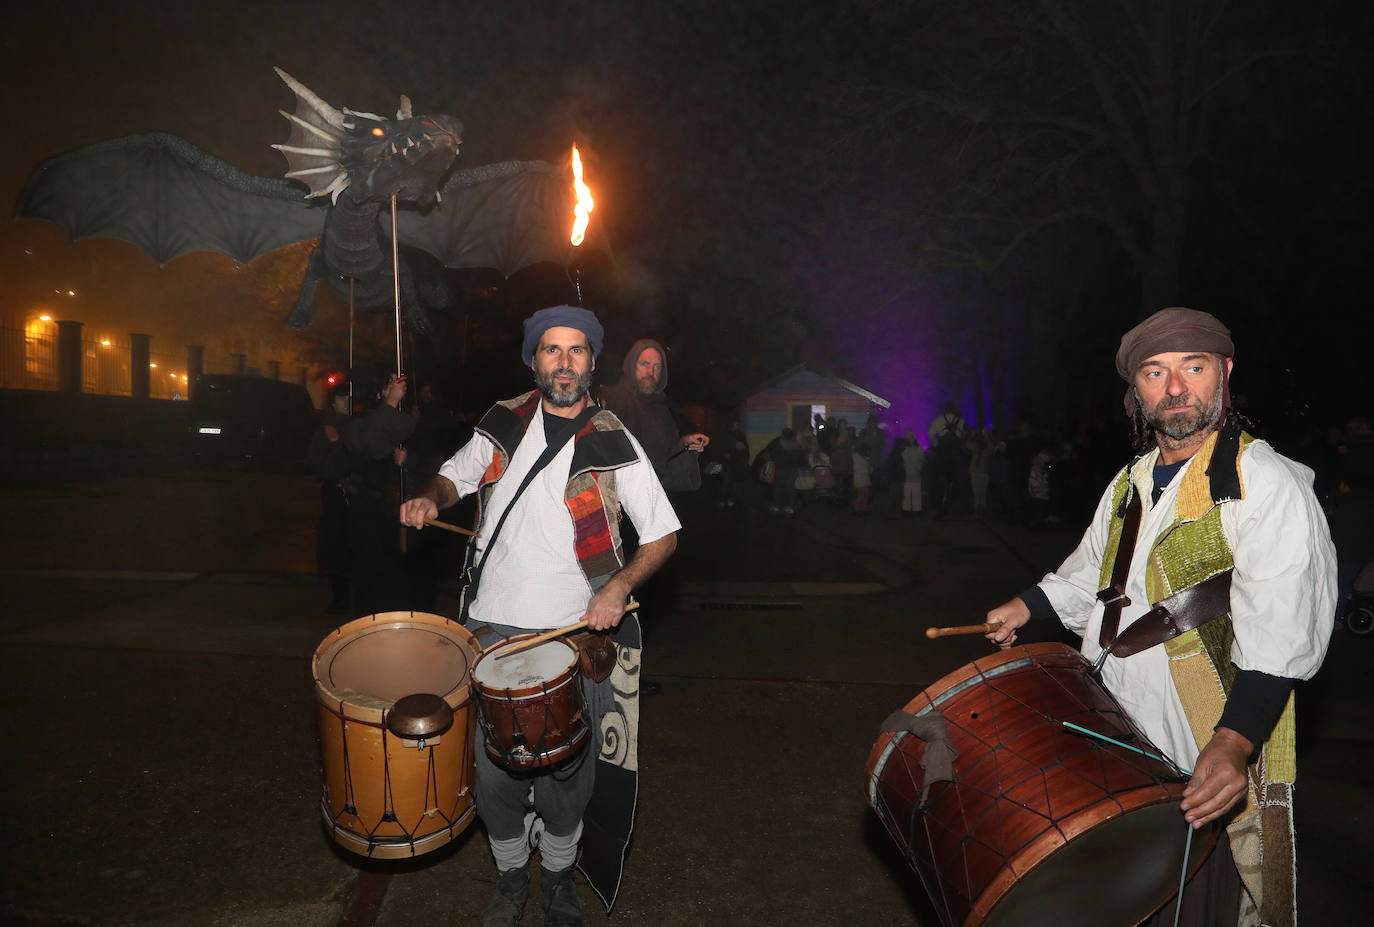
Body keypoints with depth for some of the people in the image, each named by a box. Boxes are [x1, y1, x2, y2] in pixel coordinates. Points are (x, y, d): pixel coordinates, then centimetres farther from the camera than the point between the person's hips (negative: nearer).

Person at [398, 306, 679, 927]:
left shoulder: (612, 444, -6)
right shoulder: (505, 424, 3)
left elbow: (663, 533, -3)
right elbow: (456, 474, 19)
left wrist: (620, 584, -19)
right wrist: (431, 499, -4)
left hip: (575, 633, -2)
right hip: (493, 626, 2)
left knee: (566, 769, 7)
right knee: (493, 765, 8)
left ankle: (559, 876, 34)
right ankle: (510, 877, 33)